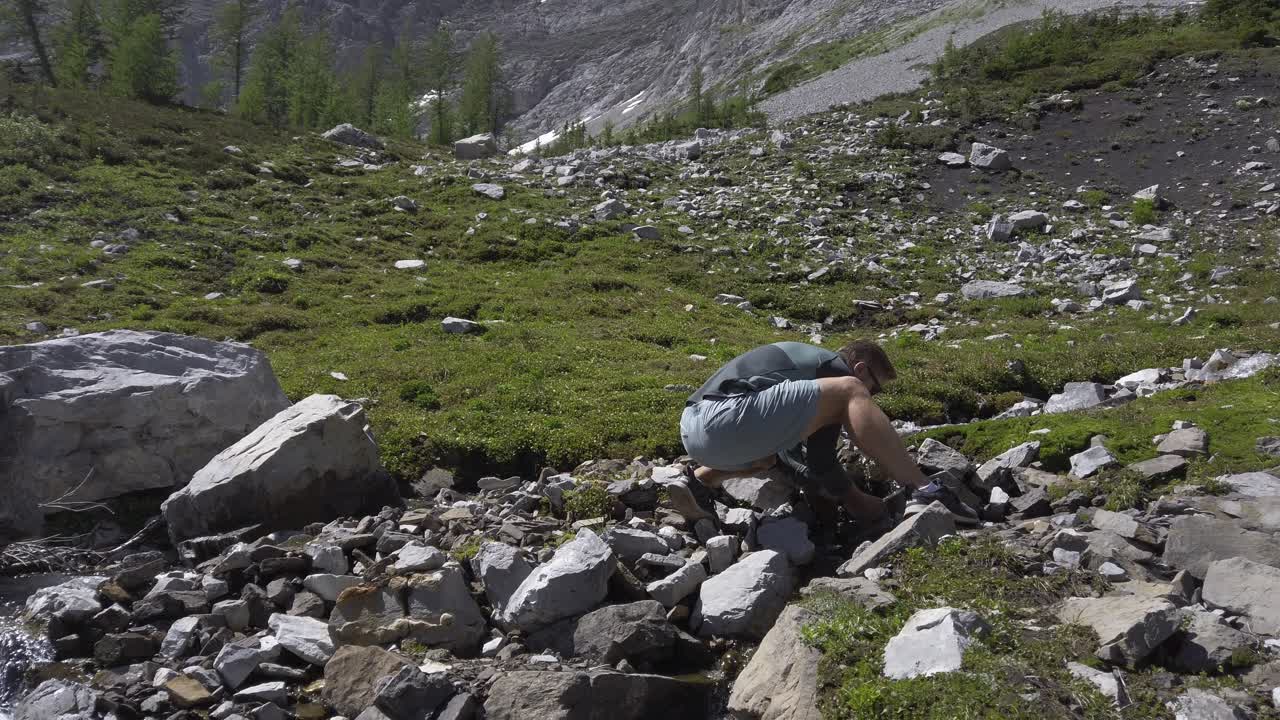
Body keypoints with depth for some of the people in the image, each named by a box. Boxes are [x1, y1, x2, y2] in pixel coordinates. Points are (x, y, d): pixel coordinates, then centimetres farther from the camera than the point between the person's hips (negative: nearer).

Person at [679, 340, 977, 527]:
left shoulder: (805, 358, 33)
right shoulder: (838, 370, 6)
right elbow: (819, 458, 1)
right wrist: (853, 499, 13)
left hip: (693, 431, 10)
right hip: (725, 420, -10)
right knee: (847, 392, -11)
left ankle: (706, 475, 21)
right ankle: (924, 491, -16)